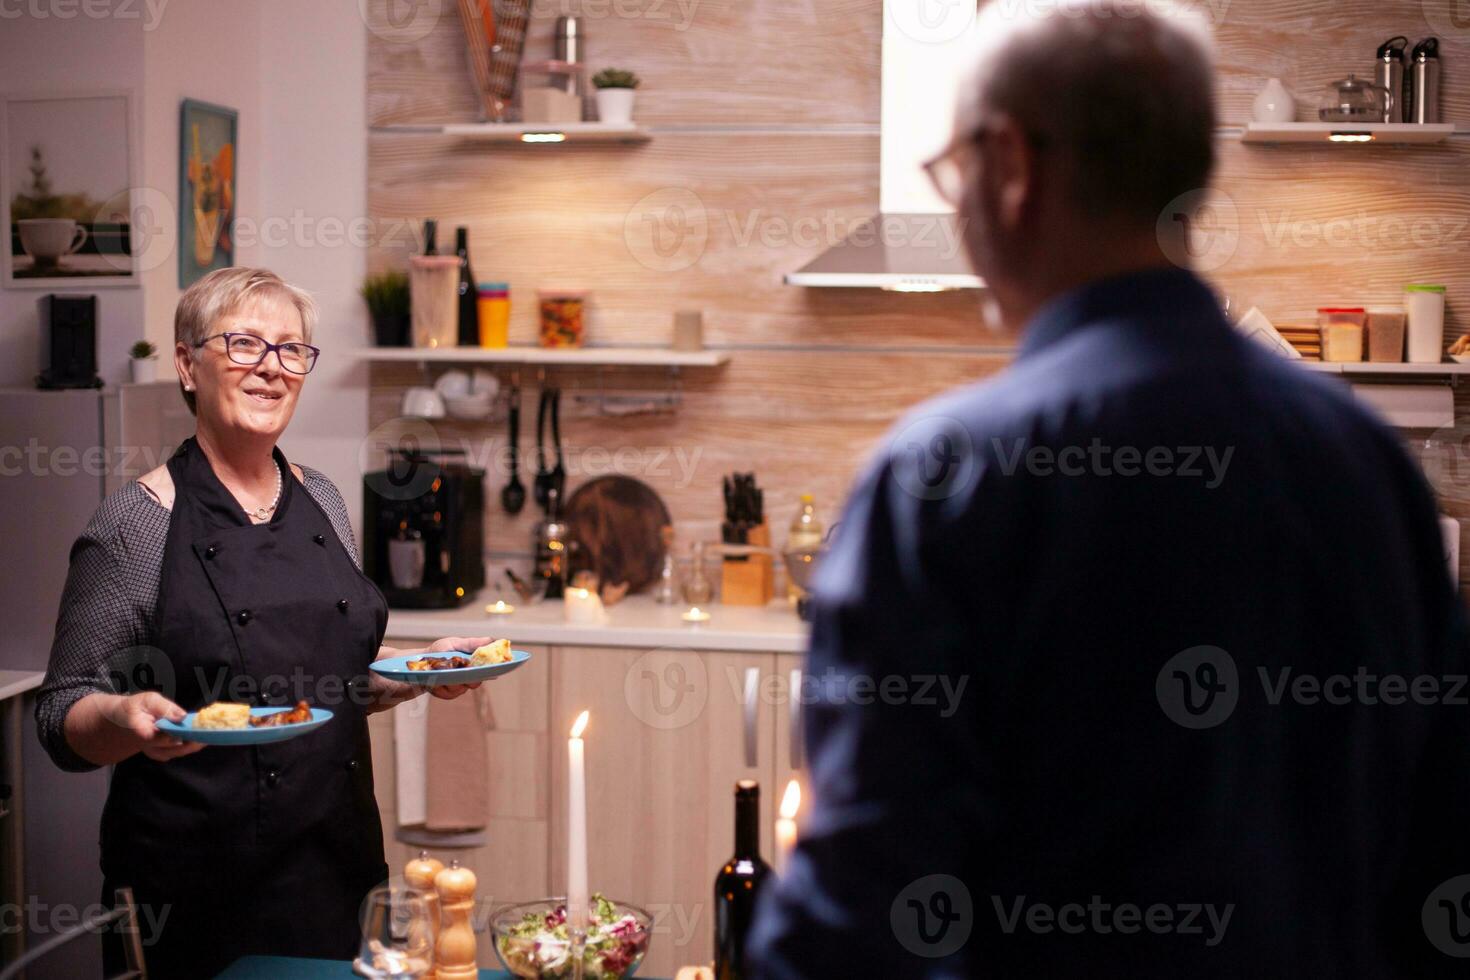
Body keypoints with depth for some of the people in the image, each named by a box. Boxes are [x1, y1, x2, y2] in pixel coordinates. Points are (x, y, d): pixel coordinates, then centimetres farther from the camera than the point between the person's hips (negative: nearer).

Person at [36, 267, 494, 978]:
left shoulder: (321, 501, 8)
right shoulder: (136, 523, -8)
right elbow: (63, 719, -8)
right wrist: (128, 719, -28)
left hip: (340, 861, 5)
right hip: (201, 888, -5)